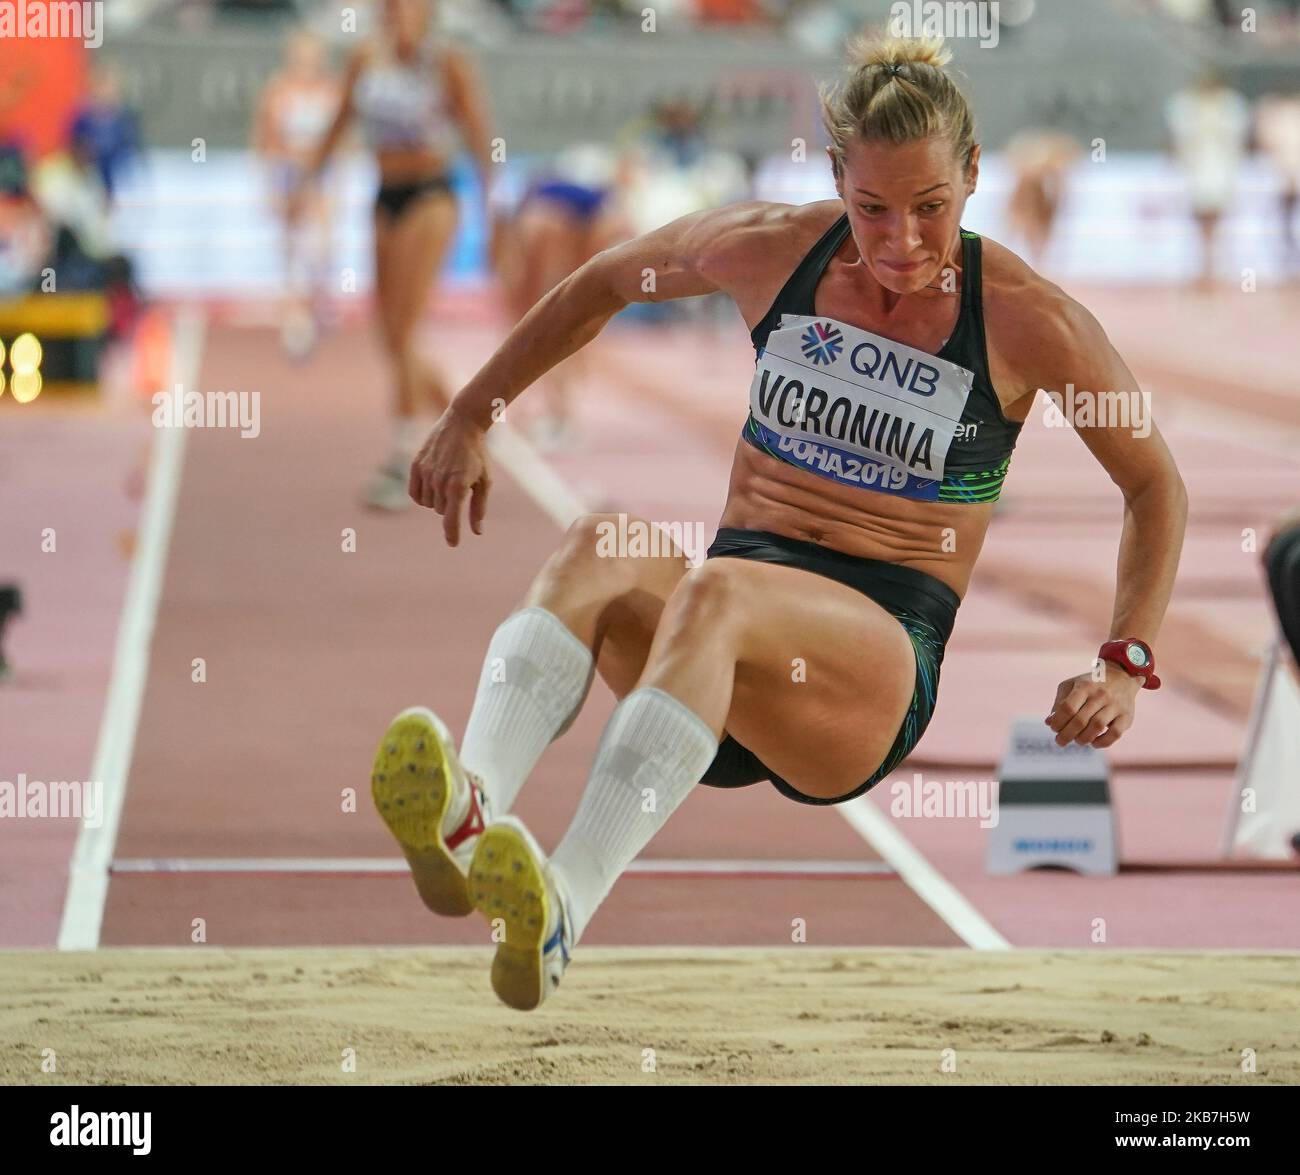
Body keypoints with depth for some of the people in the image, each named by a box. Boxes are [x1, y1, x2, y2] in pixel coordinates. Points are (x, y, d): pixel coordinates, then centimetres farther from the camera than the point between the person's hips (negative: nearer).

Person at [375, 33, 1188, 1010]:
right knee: (597, 549, -33)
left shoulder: (1026, 322, 0)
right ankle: (466, 815, -61)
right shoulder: (774, 251, 8)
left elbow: (1157, 486, 10)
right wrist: (471, 416, 24)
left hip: (884, 649, -3)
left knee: (714, 594, -39)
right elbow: (606, 283, 26)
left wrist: (1126, 665, -2)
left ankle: (564, 905, -61)